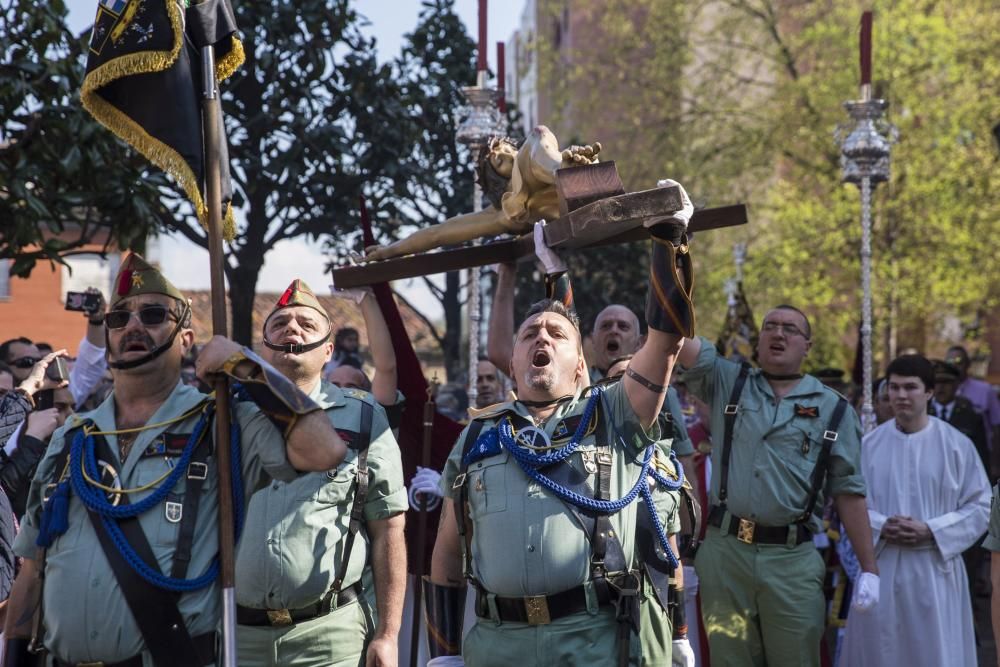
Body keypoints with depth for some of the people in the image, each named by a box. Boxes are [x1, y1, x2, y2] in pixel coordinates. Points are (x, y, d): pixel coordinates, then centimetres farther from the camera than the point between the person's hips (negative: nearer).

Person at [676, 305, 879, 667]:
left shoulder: (833, 409, 6)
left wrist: (868, 568, 1)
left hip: (793, 559, -1)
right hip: (724, 550, 1)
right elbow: (684, 344, -5)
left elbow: (848, 491, 5)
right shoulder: (727, 382, 10)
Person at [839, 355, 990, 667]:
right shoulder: (869, 445, 3)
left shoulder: (956, 445, -2)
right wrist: (880, 527, -13)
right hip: (880, 568, 2)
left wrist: (931, 531, -13)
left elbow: (980, 506, -1)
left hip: (934, 569, -2)